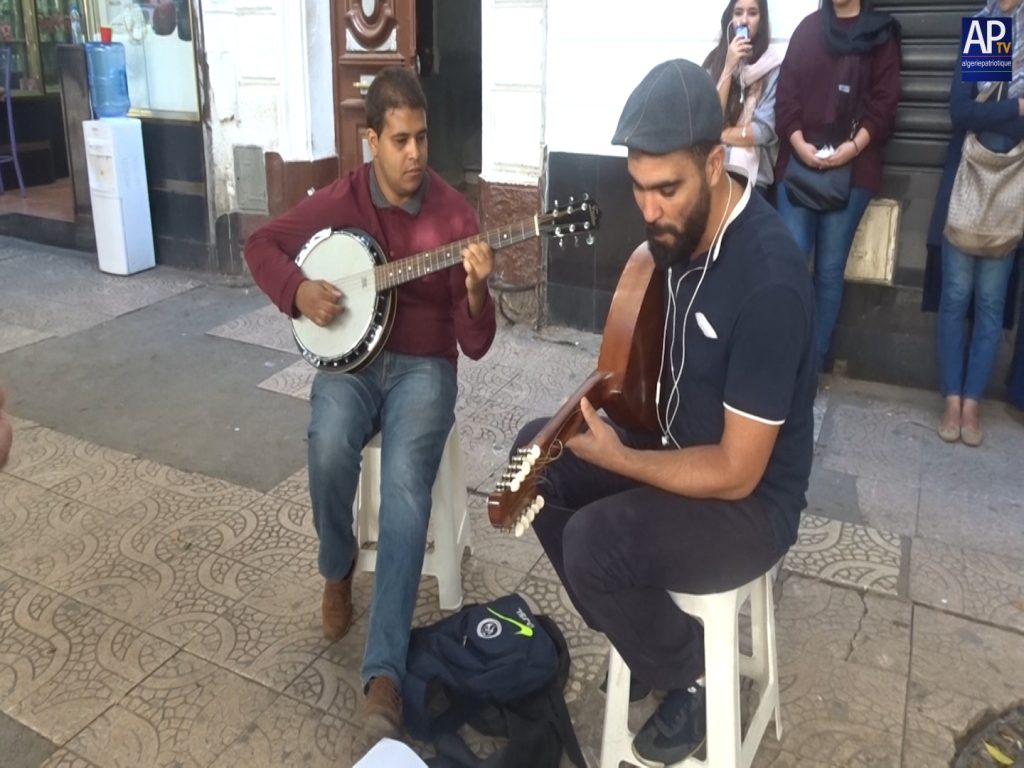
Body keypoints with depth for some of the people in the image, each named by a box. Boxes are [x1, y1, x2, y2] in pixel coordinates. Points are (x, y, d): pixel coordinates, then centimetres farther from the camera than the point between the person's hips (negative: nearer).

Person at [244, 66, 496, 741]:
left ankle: (385, 672, -28)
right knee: (329, 446, -32)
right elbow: (263, 244, 11)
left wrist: (475, 290, -28)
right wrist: (298, 290, -10)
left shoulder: (454, 213, -4)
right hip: (350, 358, 2)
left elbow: (476, 344, -5)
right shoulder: (341, 199, 2)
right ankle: (338, 568, 2)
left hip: (423, 365, -1)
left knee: (406, 484, -29)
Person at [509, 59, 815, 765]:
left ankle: (692, 677, 6)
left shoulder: (769, 282, -31)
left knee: (594, 543, -27)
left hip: (750, 504, -8)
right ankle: (634, 626, 17)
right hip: (676, 441, 8)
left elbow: (737, 471, -27)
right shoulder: (683, 225, -6)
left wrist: (613, 457, -23)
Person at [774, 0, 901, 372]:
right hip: (798, 163, 1)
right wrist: (797, 142, -9)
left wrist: (854, 146, -14)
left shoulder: (881, 34, 10)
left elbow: (884, 102, 1)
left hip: (851, 169, -1)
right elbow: (786, 92, 5)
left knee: (829, 269, 1)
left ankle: (814, 362, 9)